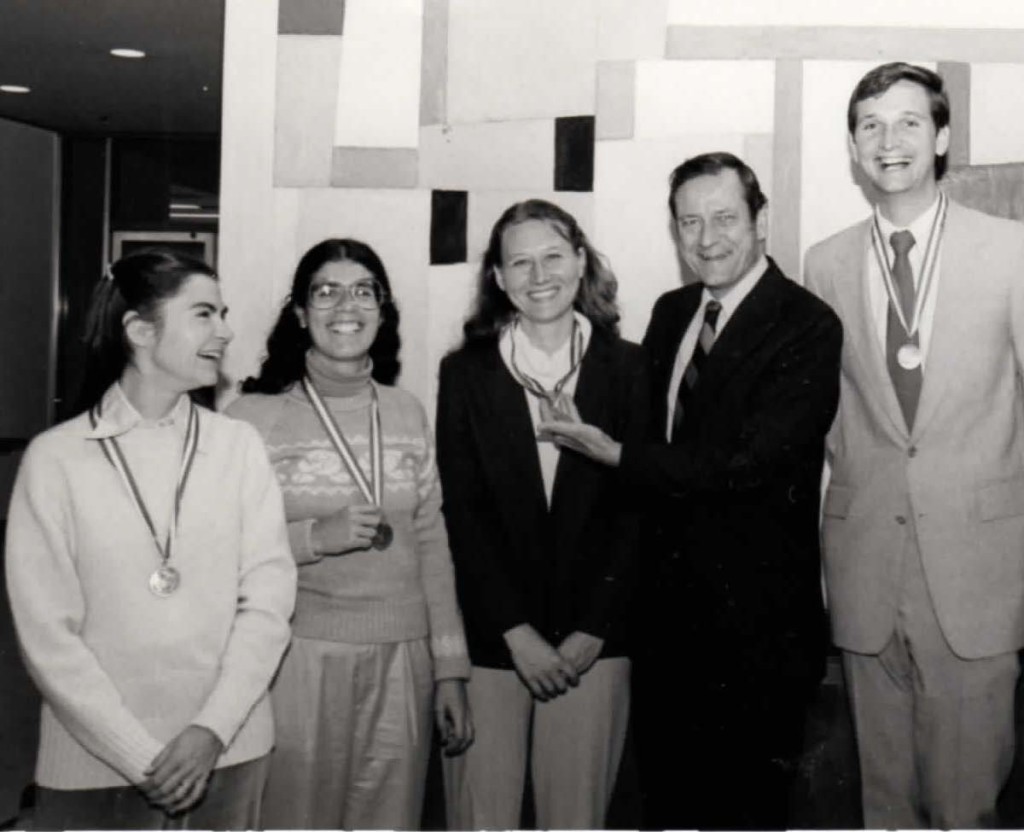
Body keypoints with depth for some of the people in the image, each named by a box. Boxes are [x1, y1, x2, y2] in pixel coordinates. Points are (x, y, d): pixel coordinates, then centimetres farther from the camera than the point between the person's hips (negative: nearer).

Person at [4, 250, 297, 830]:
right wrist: (143, 758, -11)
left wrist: (212, 729, -13)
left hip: (230, 756, 2)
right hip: (95, 768, -1)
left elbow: (269, 597, -3)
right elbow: (47, 635, -7)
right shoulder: (56, 457, -6)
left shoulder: (239, 445, 0)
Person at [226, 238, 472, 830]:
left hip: (401, 659, 3)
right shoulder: (253, 416, -5)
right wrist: (315, 536, -17)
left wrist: (451, 669, 9)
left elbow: (432, 543, 10)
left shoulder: (407, 413, 7)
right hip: (299, 654, -3)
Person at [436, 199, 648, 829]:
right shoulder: (467, 372, 3)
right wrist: (518, 633, -8)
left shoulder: (626, 367, 3)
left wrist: (592, 632, -6)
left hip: (593, 641, 0)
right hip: (490, 638, 0)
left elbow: (635, 505, 0)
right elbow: (463, 512, -2)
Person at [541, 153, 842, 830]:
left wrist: (622, 456, -15)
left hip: (756, 624, -6)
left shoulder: (807, 326, -14)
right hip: (669, 609, 7)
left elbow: (750, 464, -22)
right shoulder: (671, 313, 8)